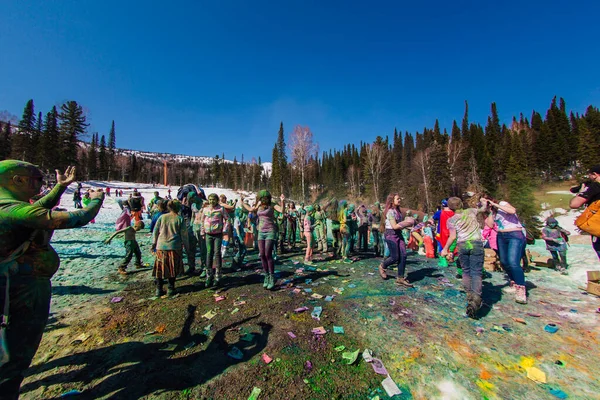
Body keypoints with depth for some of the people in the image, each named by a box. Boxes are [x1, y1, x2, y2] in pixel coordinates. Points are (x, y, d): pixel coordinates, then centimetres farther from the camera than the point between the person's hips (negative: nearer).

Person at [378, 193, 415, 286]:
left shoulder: (398, 211, 13)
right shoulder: (390, 211, -14)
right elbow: (394, 226, -19)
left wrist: (406, 224, 0)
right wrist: (406, 223, -12)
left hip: (399, 234, 8)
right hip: (391, 234, -8)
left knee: (403, 255, 1)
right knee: (395, 257, -4)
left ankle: (400, 278, 11)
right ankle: (382, 266, 25)